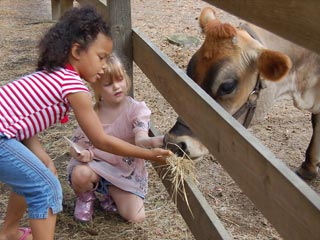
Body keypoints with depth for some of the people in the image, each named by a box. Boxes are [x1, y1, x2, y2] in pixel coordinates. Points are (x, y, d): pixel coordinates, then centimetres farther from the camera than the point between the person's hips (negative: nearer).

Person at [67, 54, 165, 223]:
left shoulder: (136, 109, -14)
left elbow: (140, 140, -31)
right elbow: (75, 145, -1)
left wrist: (156, 141, -57)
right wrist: (81, 153, -27)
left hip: (125, 172, -1)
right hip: (97, 166, 1)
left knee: (136, 217, -19)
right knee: (80, 174, -35)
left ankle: (112, 194, 14)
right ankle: (86, 197, 3)